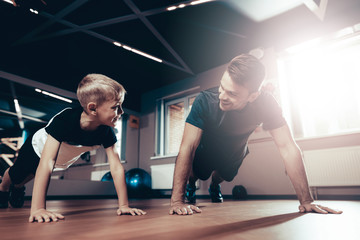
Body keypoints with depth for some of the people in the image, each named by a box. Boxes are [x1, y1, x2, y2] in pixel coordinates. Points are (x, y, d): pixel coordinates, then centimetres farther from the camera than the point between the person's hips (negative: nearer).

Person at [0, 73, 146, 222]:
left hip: (62, 162, 4)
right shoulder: (65, 120, -47)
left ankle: (18, 187, 64)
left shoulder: (106, 132, -34)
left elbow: (116, 168, -34)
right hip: (37, 148, -4)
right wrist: (37, 209, -55)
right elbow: (47, 162, -51)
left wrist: (124, 206, -37)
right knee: (16, 174, 23)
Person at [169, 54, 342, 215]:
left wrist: (306, 200, -35)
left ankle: (214, 187, 56)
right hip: (205, 150, -2)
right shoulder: (205, 101, -40)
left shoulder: (266, 104, -35)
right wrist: (177, 200, -46)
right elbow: (188, 146, -42)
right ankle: (190, 185, 35)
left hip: (234, 154, 2)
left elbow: (288, 147, -33)